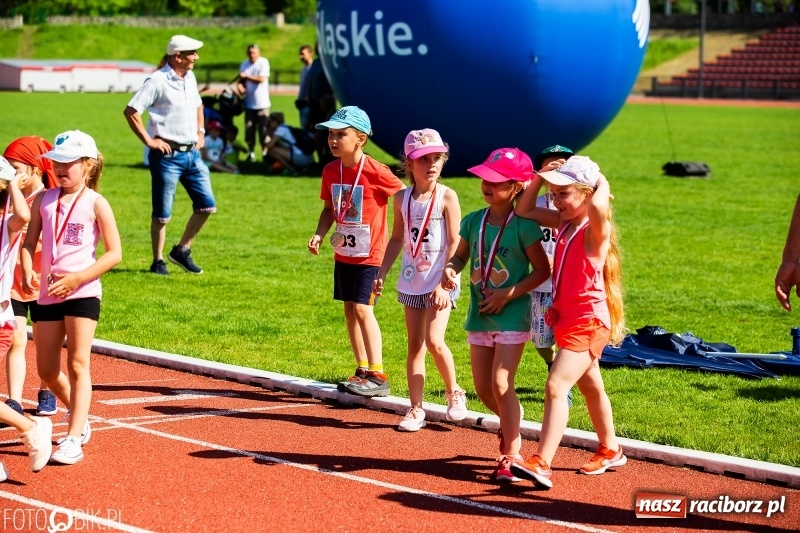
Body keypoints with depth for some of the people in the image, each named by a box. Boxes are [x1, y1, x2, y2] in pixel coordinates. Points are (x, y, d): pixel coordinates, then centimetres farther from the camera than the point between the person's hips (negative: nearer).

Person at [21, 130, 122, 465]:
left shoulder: (95, 203, -6)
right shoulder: (44, 200, 6)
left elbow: (114, 253, -7)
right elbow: (30, 242, 9)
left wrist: (77, 278, -17)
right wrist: (27, 272, -12)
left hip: (82, 294, -5)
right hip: (48, 295, 5)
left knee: (77, 365, -7)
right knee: (47, 370, 10)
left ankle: (74, 440, -6)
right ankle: (80, 416, 34)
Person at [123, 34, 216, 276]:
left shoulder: (190, 78, 11)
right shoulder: (158, 81, -13)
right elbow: (131, 111, -15)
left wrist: (200, 132, 17)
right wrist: (148, 140, -14)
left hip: (192, 153, 7)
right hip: (168, 155, -7)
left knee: (207, 205, 7)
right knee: (162, 214, 0)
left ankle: (182, 251, 21)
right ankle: (158, 261, 13)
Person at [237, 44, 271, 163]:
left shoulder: (263, 62, -5)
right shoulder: (244, 64, 9)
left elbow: (261, 79, -15)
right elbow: (241, 80, 8)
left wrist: (247, 76, -14)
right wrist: (240, 85, -13)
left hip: (262, 103, -4)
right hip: (249, 103, 4)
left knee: (263, 128, -6)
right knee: (249, 128, 5)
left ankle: (265, 152, 2)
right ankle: (251, 153, 15)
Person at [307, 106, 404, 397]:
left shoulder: (376, 172, -18)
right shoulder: (331, 171, 2)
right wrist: (319, 234, -3)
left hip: (370, 254, -7)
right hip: (344, 252, 7)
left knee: (363, 309, -13)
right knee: (349, 310, 11)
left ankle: (377, 375, -10)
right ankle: (362, 370, 21)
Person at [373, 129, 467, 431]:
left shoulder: (447, 197, -8)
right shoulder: (402, 199, 5)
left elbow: (455, 243, -10)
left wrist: (445, 283, -16)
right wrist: (381, 274, 11)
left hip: (440, 282, -5)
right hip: (412, 282, 5)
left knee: (434, 341, -16)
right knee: (415, 345, 6)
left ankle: (454, 393, 8)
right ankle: (416, 409, 11)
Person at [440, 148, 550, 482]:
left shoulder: (523, 226, -13)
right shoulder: (474, 221, 2)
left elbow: (542, 269, -10)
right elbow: (460, 256, 12)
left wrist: (508, 294, -17)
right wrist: (450, 269, -12)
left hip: (512, 316, -6)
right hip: (479, 316, 6)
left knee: (501, 384, -13)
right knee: (483, 388, 11)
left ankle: (511, 455, -6)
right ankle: (512, 420, 42)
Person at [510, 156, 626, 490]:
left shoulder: (595, 230, -18)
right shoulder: (564, 224, 6)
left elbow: (598, 207, -42)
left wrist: (603, 185, -22)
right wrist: (538, 179, 2)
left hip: (588, 323, -9)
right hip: (566, 319, 9)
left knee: (556, 387, -20)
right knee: (591, 388, 23)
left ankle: (541, 464, -26)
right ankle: (610, 451, 41)